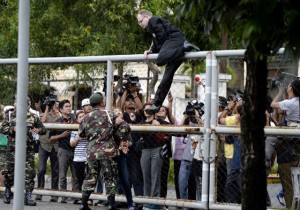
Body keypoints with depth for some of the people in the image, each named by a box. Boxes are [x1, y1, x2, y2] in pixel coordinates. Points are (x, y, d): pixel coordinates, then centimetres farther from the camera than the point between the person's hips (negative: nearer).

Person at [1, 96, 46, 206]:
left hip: (28, 150, 0)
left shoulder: (33, 117, 6)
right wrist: (13, 129, -17)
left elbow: (43, 129, 11)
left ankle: (28, 196, -1)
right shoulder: (10, 116, 6)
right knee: (9, 171, 8)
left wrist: (38, 130, -12)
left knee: (29, 172, -6)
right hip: (13, 149, 0)